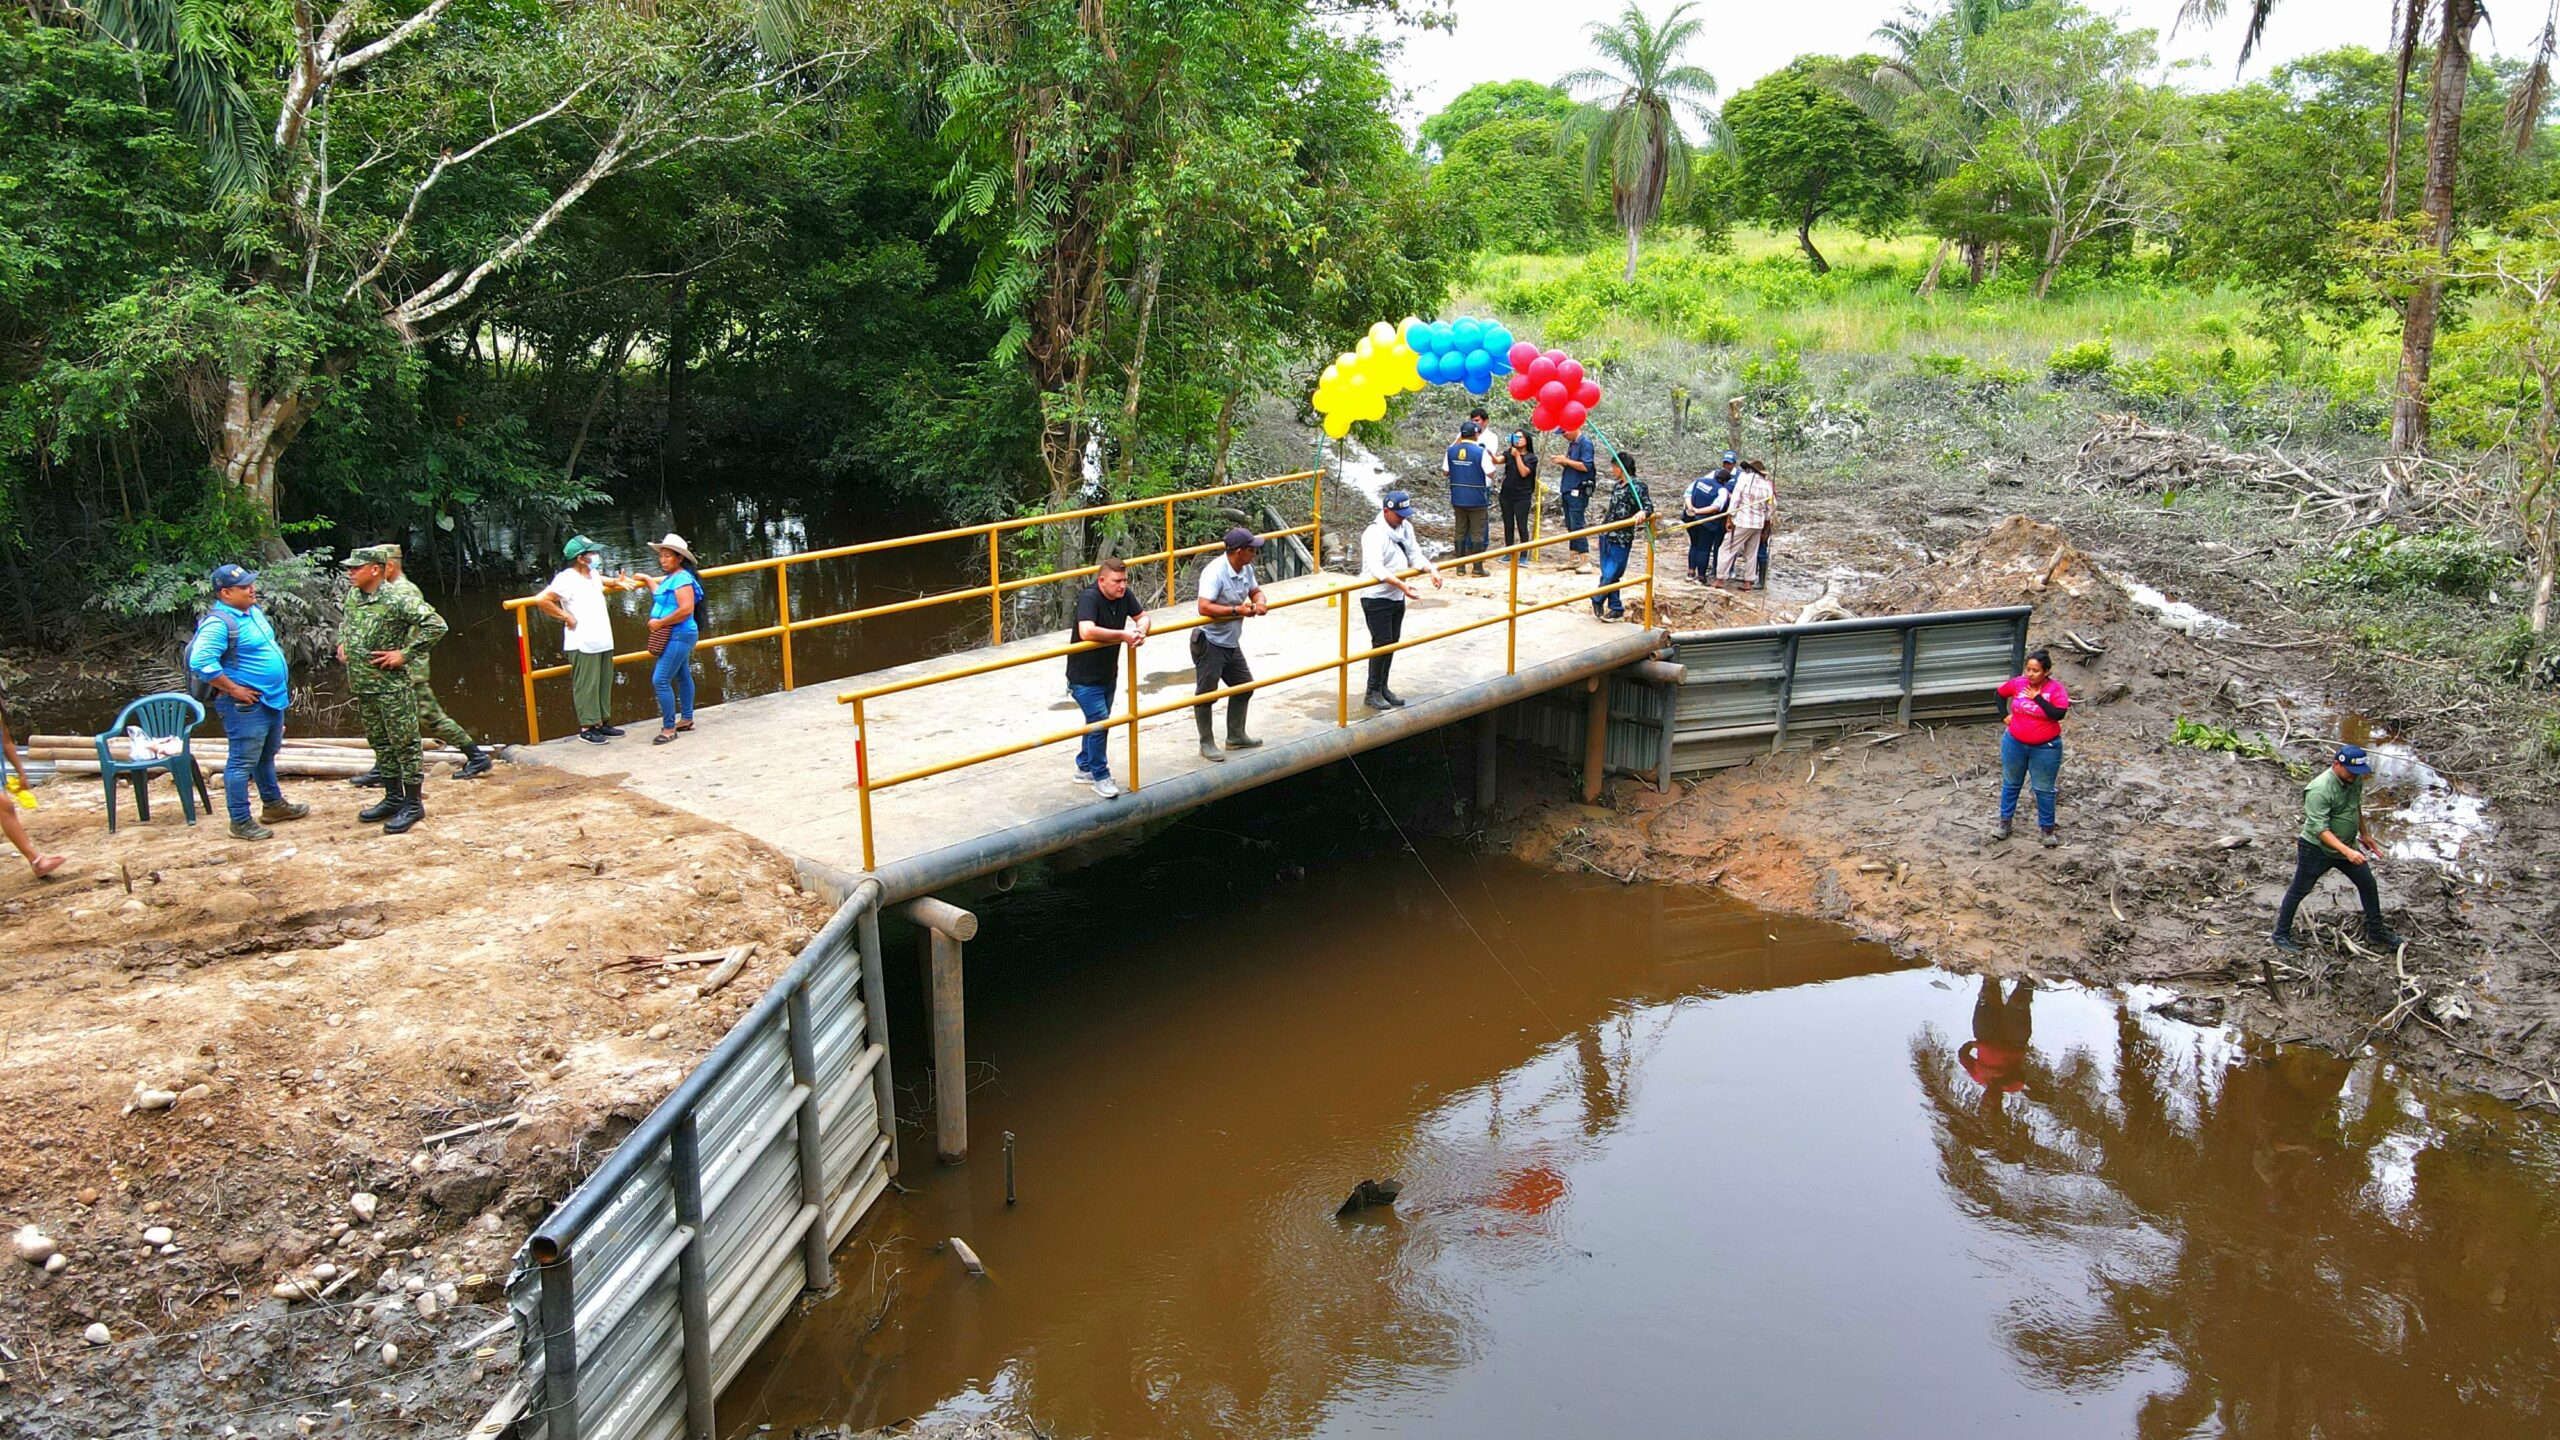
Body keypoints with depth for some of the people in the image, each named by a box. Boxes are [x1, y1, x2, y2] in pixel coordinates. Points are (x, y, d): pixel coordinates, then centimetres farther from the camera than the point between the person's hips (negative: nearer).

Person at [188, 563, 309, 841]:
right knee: (242, 763, -1)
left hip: (272, 699, 10)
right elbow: (200, 663, -29)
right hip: (246, 705, -10)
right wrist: (234, 689, -22)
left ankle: (273, 805, 39)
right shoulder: (219, 623, -21)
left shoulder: (253, 611, 8)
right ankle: (241, 822, 6)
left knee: (267, 756, 24)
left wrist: (283, 685, 16)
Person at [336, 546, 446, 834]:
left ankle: (413, 803, 6)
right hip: (362, 688, 8)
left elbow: (436, 625, -22)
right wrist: (342, 643, 13)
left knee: (404, 745, -1)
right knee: (380, 744, 16)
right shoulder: (351, 598, 8)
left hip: (392, 687, -8)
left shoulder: (396, 601, -17)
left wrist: (405, 653, -19)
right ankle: (393, 798, 26)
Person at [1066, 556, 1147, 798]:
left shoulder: (1124, 595, -6)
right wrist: (1123, 635, -35)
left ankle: (1084, 768, 36)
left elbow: (1142, 615, 8)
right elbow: (1087, 632, -41)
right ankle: (1100, 777, 4)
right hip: (1084, 676, -8)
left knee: (1098, 722, 19)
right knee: (1099, 723, -10)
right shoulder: (1089, 598, -26)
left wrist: (1141, 630, -17)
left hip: (1108, 674, 8)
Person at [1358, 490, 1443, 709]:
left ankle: (1383, 688, 25)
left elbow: (1415, 555, 8)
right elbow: (1376, 568, -31)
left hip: (1397, 597, 8)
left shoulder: (1405, 527, 5)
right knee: (1381, 643, -8)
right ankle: (1372, 693, 2)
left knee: (1393, 642, 13)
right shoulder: (1374, 533, -20)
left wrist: (1431, 570, -12)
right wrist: (1401, 584, -42)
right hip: (1376, 598, -8)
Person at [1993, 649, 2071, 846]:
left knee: (2044, 789, 8)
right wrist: (2005, 715, 4)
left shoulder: (2055, 688, -17)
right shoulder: (2018, 683, -8)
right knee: (2011, 783, 16)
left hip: (2045, 748, -3)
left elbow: (2059, 714, -30)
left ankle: (2047, 828, 20)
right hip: (2014, 744, 3)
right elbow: (2000, 694, 11)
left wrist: (2038, 698, -27)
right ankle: (2004, 822, 30)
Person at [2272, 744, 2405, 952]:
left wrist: (2364, 834, 22)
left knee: (2368, 885, 14)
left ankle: (2376, 930, 31)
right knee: (2299, 890, 6)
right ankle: (2281, 934, 18)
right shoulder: (2320, 790, -30)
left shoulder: (2355, 779, -5)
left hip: (2347, 845, 7)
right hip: (2317, 849, -7)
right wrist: (2347, 852, -40)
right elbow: (2320, 829, -33)